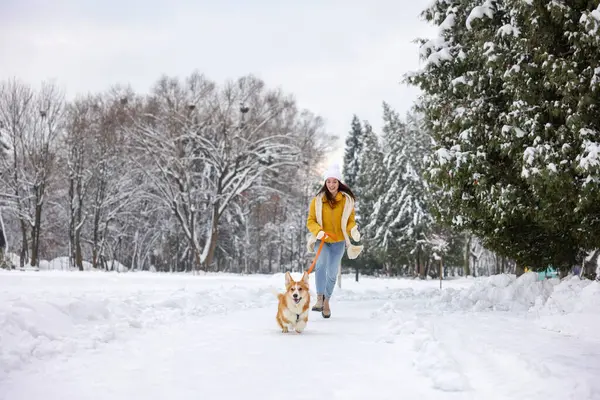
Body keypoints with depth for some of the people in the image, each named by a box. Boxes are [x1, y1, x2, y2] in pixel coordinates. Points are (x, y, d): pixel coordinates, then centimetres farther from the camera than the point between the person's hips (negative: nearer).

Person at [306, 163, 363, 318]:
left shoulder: (347, 200, -2)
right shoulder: (317, 200, -4)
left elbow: (350, 221, 6)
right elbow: (310, 221, -1)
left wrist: (353, 230, -17)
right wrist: (319, 231, -20)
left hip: (338, 242, 2)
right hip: (322, 240, -2)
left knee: (332, 273, 10)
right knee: (321, 264, -28)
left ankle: (327, 301, 30)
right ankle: (320, 298, -26)